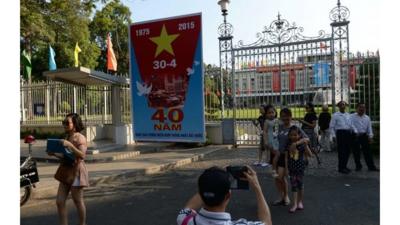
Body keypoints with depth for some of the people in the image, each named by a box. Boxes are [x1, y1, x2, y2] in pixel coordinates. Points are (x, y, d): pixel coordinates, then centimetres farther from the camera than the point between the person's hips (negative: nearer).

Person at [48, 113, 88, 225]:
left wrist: (70, 145, -31)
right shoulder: (67, 137, 15)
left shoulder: (80, 138, -11)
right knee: (60, 201, 6)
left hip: (77, 171, -8)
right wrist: (54, 154, 5)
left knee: (78, 201, 4)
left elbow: (82, 155, -25)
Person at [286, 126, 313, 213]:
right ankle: (295, 204, 9)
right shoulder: (288, 144, -3)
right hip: (292, 168, 2)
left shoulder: (302, 144, -10)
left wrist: (305, 145, -28)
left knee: (300, 184, 10)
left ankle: (300, 202, 28)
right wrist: (286, 167, -2)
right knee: (293, 185, 4)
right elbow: (286, 156, 3)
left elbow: (310, 155, -16)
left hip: (300, 167, -2)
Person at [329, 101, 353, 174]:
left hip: (348, 133, 5)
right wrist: (334, 135, -7)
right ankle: (341, 168, 4)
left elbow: (351, 125, 16)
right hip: (340, 133, -5)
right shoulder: (335, 115, 1)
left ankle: (344, 166, 22)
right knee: (341, 151, -5)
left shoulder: (348, 115, 15)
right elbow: (331, 126, 0)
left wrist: (352, 133, 6)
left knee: (347, 151, 8)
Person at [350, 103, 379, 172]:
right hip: (355, 136, -3)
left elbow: (369, 127, 8)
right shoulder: (352, 116, -1)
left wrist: (370, 136, -3)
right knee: (356, 152, 3)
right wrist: (356, 132, -27)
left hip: (364, 135, 3)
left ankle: (371, 166, 8)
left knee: (367, 151, 3)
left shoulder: (367, 117, 11)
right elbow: (352, 125, -13)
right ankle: (358, 166, 15)